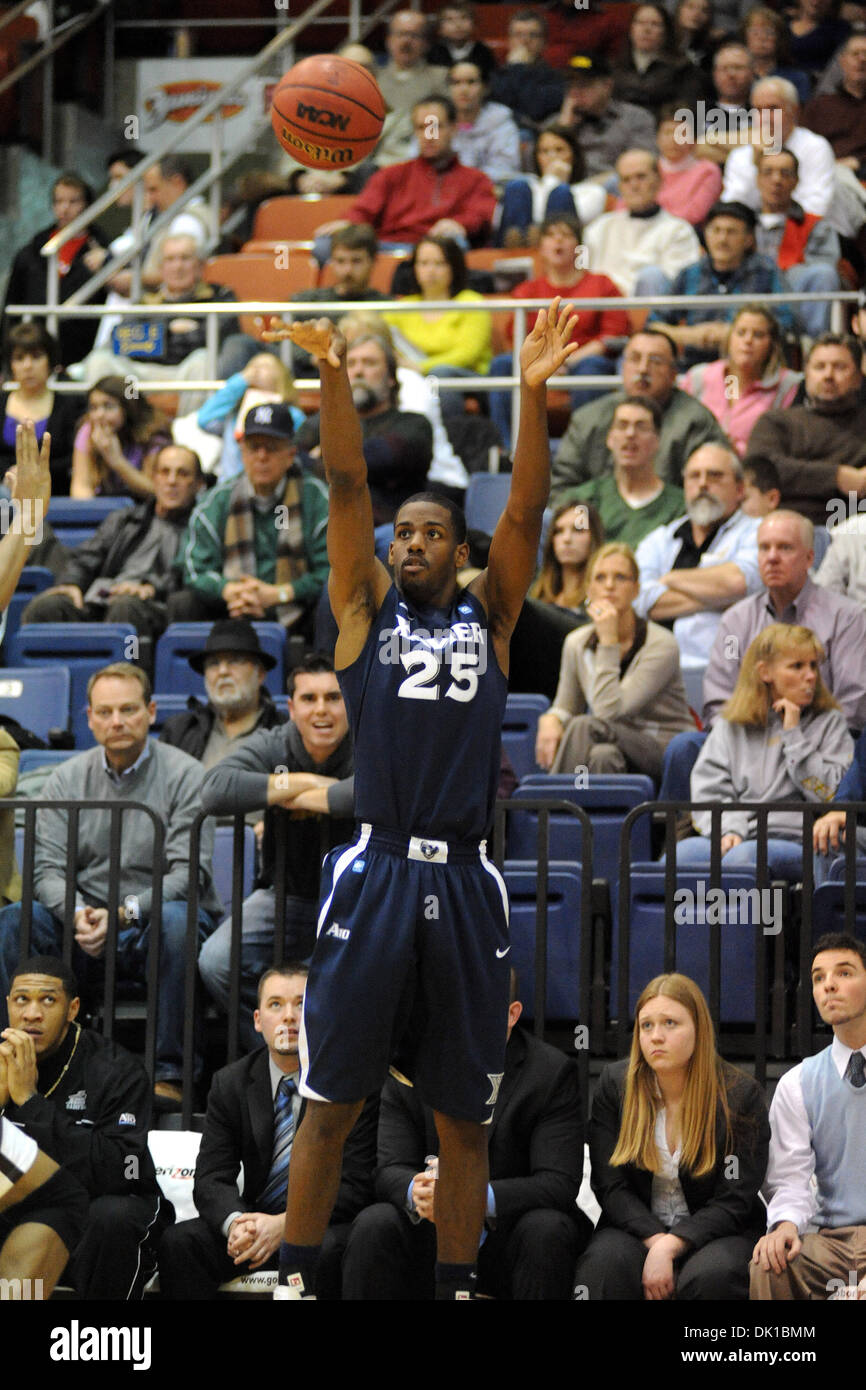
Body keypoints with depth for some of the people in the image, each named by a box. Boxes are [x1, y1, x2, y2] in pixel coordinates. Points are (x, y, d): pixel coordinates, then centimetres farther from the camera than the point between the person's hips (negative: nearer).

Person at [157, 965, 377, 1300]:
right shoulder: (230, 1084, 6)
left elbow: (354, 1184, -11)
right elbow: (211, 1178, 0)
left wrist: (285, 1224, -26)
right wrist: (235, 1222, -25)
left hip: (325, 1224, -3)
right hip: (256, 1220, 3)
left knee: (325, 1250, -38)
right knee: (178, 1242, -23)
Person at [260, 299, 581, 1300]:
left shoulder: (489, 614, 12)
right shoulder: (367, 608, 9)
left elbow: (526, 511, -1)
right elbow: (345, 488, -3)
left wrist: (533, 395, -14)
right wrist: (334, 381, -16)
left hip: (465, 881, 2)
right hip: (377, 870, -2)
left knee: (463, 1114, 7)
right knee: (331, 1102, 1)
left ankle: (455, 1287, 16)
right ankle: (294, 1279, 8)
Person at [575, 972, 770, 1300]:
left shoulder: (741, 1095, -5)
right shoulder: (615, 1085, 2)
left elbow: (734, 1201, -8)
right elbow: (610, 1185, -1)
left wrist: (670, 1246, -22)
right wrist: (655, 1240, -19)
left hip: (713, 1233, -1)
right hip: (637, 1230, 2)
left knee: (711, 1275, -36)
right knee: (604, 1263, -33)